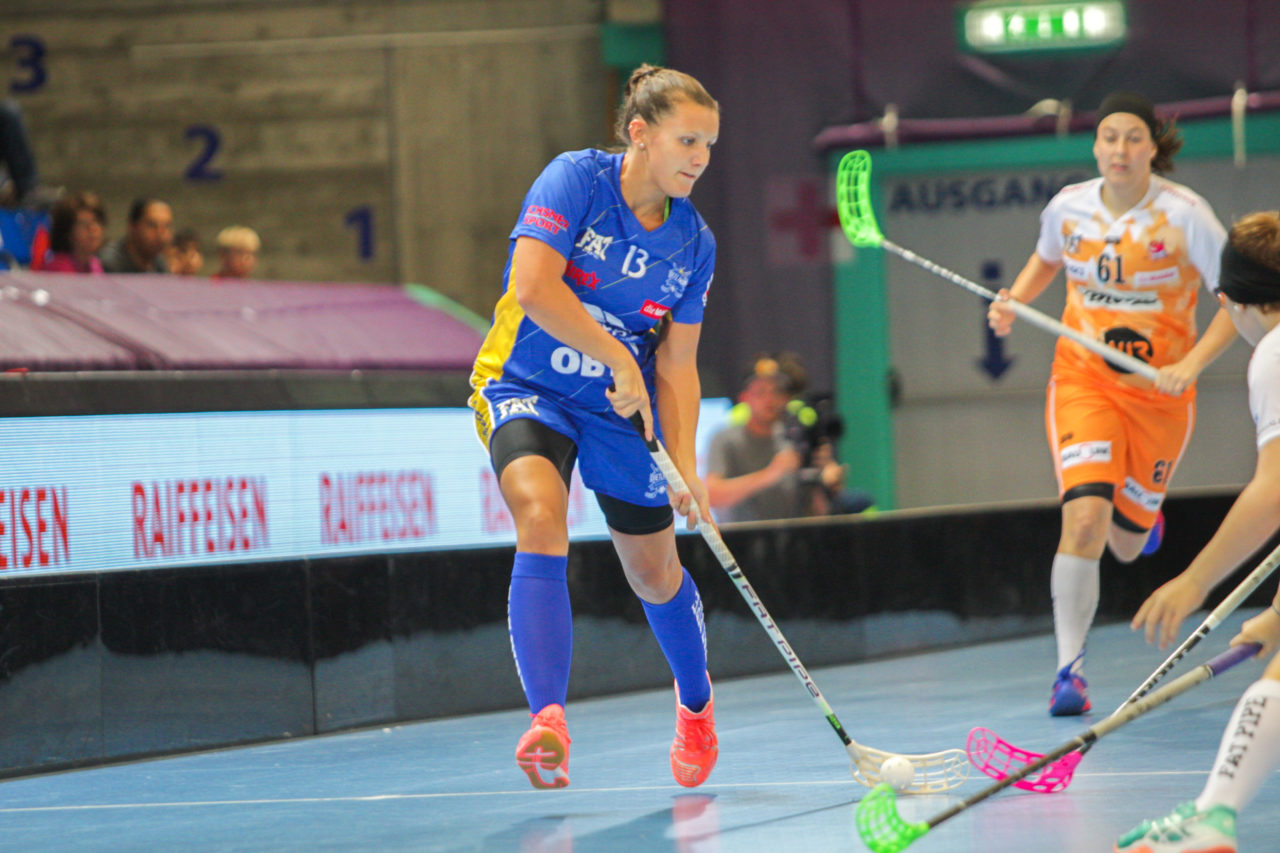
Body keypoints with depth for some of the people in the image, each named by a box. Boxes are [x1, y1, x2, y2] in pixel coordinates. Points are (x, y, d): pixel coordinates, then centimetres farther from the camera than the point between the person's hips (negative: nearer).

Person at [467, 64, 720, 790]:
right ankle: (548, 723, -40)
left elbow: (677, 366, -1)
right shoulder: (576, 180, -16)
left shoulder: (695, 243, -2)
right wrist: (618, 358, -24)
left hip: (621, 405, 4)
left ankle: (696, 704, 43)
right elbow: (534, 288, -27)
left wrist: (686, 466, -12)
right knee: (542, 518, -30)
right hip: (527, 388, -4)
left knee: (655, 571, 12)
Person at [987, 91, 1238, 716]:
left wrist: (1189, 367, -21)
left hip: (1160, 392, 0)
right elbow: (1046, 259, 20)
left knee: (1126, 547, 9)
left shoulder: (1185, 214, -13)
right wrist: (1014, 300, 0)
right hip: (1082, 381, 1)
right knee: (1084, 515, -22)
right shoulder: (1068, 207, -4)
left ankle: (1140, 512, 50)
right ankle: (1070, 667, -13)